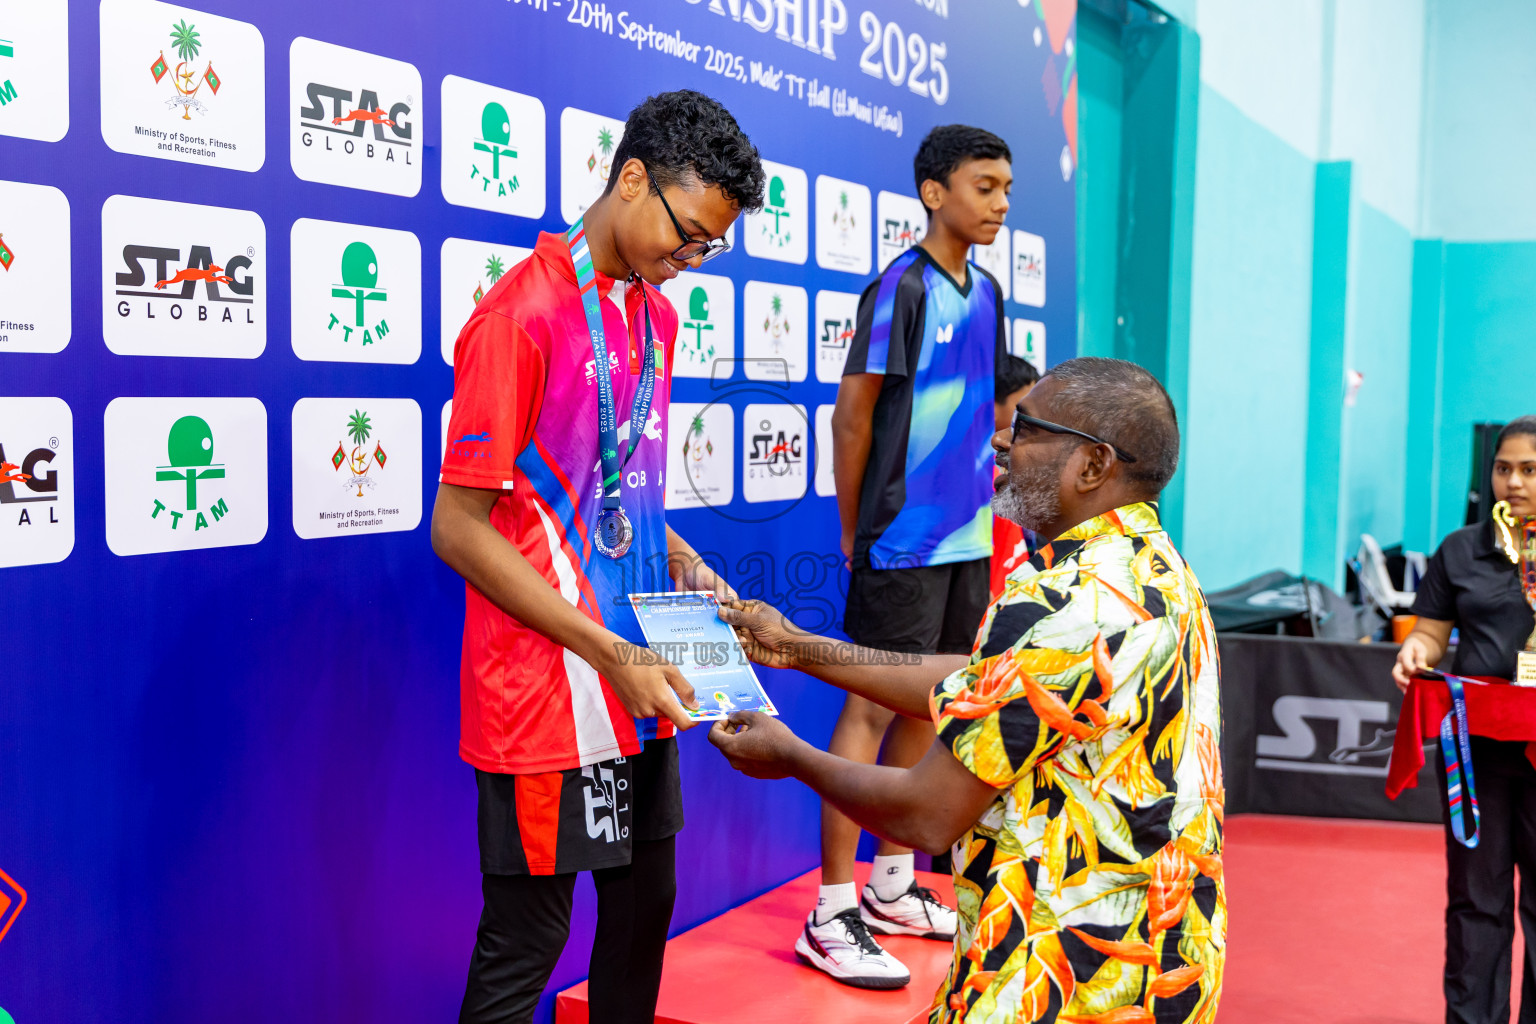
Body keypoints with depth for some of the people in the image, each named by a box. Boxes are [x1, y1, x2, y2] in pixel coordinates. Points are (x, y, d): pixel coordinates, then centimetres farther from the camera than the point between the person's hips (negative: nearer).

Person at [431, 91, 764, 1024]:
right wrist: (610, 654, -19)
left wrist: (682, 563, 3)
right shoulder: (522, 314, -15)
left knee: (646, 902, 17)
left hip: (637, 684, 8)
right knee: (528, 937, 4)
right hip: (544, 693, -8)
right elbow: (459, 529, -16)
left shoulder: (656, 314, 11)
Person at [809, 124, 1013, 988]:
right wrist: (854, 532, -5)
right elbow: (853, 415, -10)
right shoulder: (900, 287, -11)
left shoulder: (986, 292, 12)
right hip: (904, 544, -8)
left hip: (965, 539, 8)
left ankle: (891, 886, 27)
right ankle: (832, 916, 4)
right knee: (873, 709, -4)